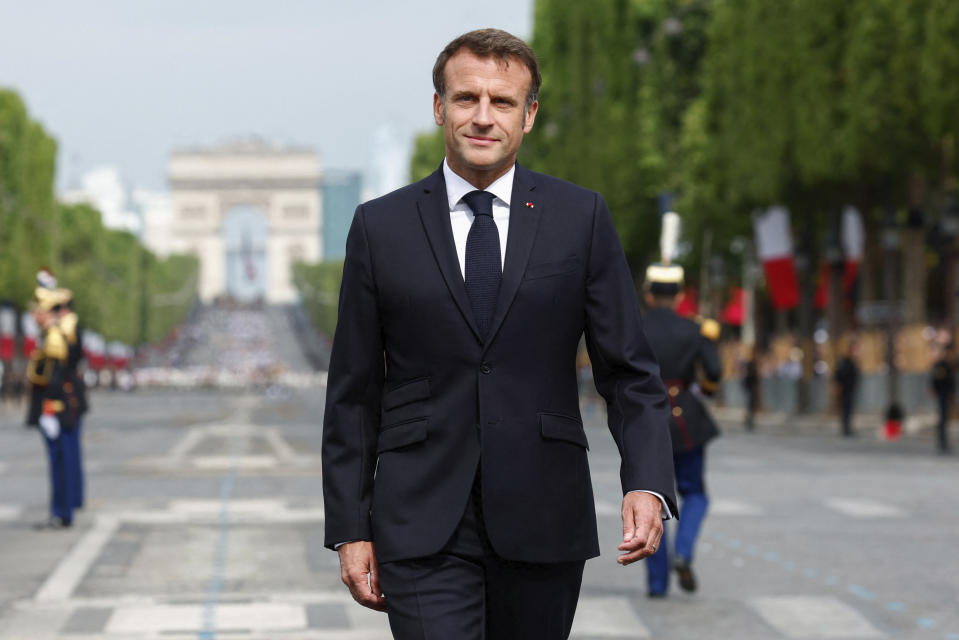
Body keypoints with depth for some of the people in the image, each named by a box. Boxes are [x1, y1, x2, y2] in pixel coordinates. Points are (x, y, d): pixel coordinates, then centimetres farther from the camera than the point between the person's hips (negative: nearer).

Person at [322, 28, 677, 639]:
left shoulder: (582, 218, 4)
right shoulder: (382, 226, 4)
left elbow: (629, 368, 2)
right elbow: (353, 392, 6)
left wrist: (648, 485, -13)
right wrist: (350, 528, 1)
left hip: (543, 523, 1)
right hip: (423, 532, -1)